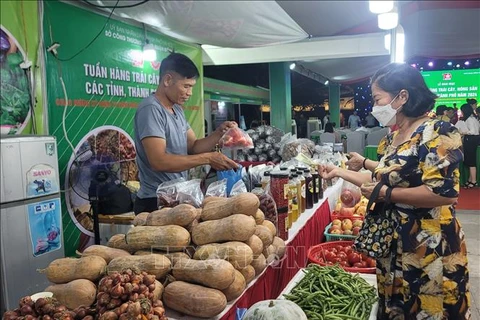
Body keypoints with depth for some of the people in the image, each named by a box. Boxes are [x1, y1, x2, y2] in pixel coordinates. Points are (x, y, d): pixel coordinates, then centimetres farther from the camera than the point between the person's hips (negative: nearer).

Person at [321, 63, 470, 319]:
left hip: (429, 248, -9)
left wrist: (386, 194, -20)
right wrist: (339, 172, 18)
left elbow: (445, 192, -27)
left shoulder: (436, 133, -18)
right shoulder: (392, 139, 9)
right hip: (394, 244, 9)